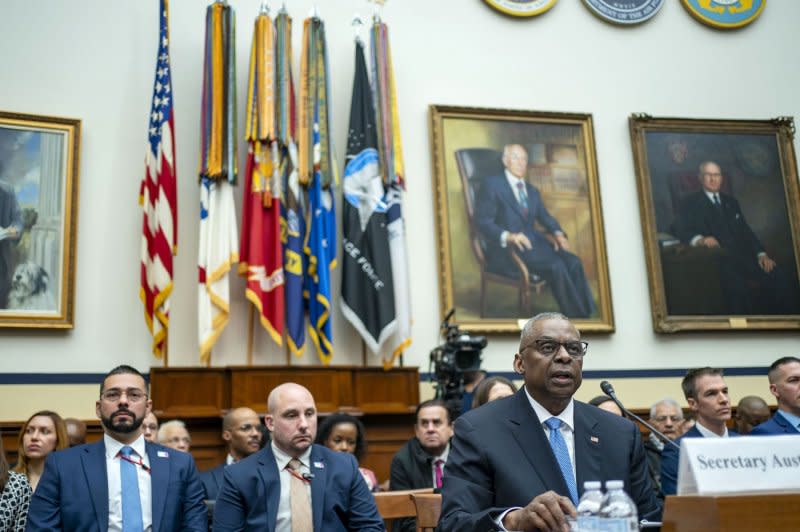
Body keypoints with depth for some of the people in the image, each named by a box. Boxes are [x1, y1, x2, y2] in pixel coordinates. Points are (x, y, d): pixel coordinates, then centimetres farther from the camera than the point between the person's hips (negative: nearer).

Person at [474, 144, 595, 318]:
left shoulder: (532, 191, 25)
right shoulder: (492, 185, 2)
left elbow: (545, 218, 19)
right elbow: (483, 222, -7)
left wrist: (558, 234, -4)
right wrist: (508, 236, -25)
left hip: (533, 241, 7)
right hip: (506, 248, -6)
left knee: (573, 262, -21)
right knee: (556, 266, -29)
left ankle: (588, 315, -22)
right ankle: (575, 316, -22)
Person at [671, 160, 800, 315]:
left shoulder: (731, 201, 27)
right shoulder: (691, 203, 9)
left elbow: (746, 230, 19)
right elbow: (679, 227, -7)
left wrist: (761, 254, 2)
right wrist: (699, 239, -27)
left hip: (743, 255, 5)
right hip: (717, 259, -5)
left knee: (778, 278, -21)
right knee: (737, 285, -38)